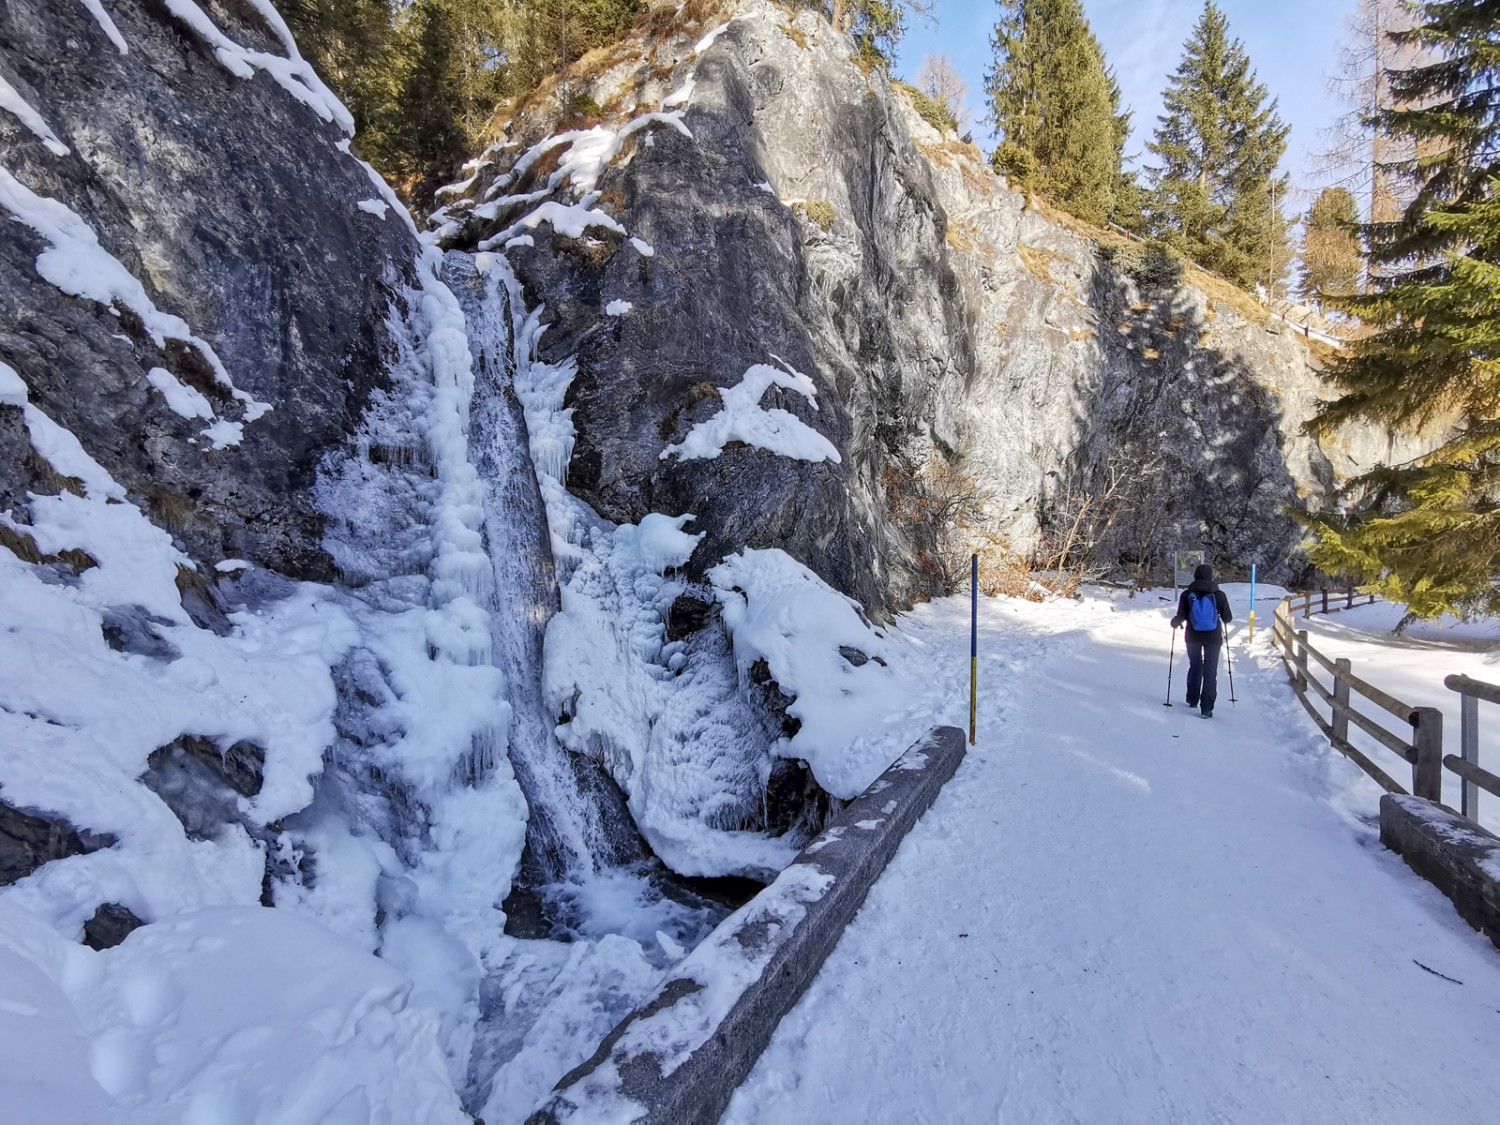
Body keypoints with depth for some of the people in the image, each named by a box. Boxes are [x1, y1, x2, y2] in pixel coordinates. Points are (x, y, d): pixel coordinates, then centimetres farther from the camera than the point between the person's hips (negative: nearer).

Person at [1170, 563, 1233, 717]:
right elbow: (1227, 618, -2)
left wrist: (1174, 622, 15)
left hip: (1193, 637, 2)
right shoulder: (1219, 595, -9)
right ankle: (1206, 708, -3)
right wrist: (1226, 616, 21)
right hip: (1213, 637, -1)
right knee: (1210, 672, 3)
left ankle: (1192, 700, 31)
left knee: (1195, 667, 21)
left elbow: (1181, 616, -8)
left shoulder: (1187, 594, -8)